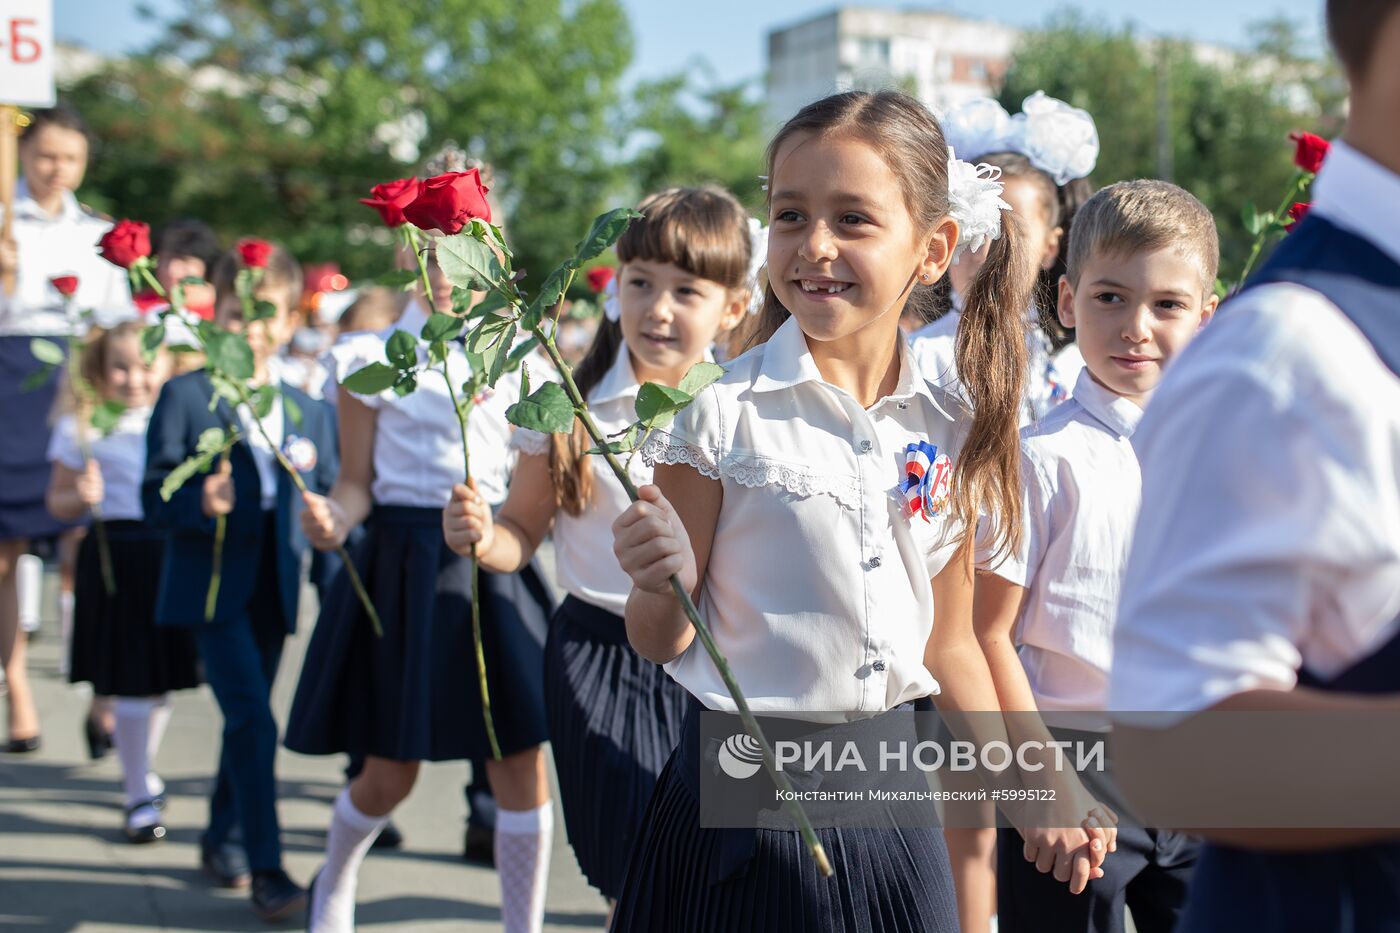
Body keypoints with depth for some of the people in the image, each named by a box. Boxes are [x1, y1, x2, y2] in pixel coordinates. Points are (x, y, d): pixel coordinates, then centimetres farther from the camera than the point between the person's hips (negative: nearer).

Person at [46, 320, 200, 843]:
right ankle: (139, 798, 13)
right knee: (135, 685, -2)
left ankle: (140, 770, 37)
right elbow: (58, 503, 3)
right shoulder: (81, 427, 0)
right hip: (117, 558, -3)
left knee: (161, 679, 13)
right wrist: (79, 498, -18)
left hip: (177, 552, 3)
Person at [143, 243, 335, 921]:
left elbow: (327, 500, 12)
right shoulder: (184, 397, -3)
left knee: (247, 720, 15)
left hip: (273, 586, 5)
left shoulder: (307, 411, 11)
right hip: (212, 582, -5)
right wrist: (199, 502, -28)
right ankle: (266, 869, -8)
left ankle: (222, 838, 33)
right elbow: (154, 495, -8)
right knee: (253, 719, -13)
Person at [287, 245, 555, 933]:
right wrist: (332, 520, -22)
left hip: (492, 560, 3)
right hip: (404, 565, -2)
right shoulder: (373, 360, -1)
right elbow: (357, 483, -1)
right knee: (390, 776, 5)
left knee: (521, 763, -2)